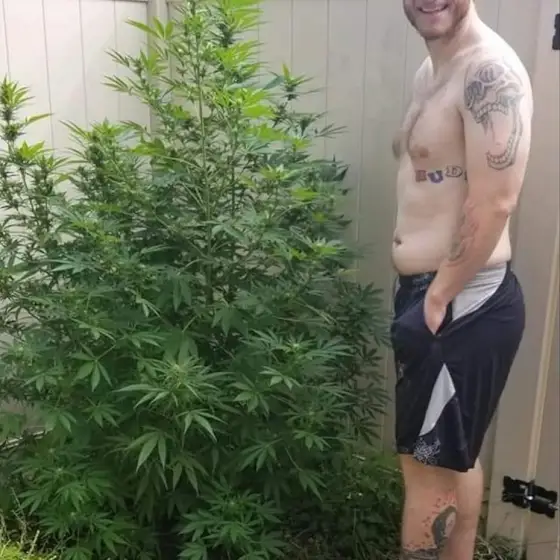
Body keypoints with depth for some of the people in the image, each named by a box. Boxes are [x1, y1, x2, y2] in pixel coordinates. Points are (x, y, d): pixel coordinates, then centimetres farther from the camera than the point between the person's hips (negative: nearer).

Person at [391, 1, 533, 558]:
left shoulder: (490, 72, -16)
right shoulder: (432, 70, 13)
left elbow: (494, 202, -22)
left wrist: (439, 297, -16)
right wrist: (426, 294, 12)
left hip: (466, 302, -9)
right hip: (430, 292, 9)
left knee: (427, 462, 4)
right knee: (456, 455, 20)